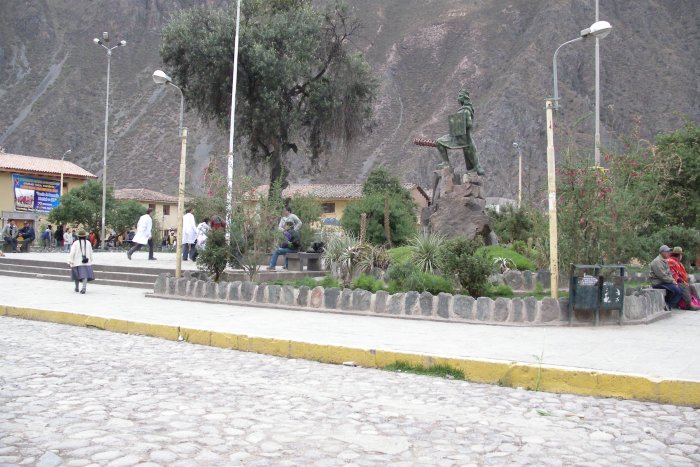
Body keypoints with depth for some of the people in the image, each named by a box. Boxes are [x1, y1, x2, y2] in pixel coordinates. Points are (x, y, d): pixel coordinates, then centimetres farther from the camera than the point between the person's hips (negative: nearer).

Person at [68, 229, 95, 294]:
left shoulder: (75, 243, -4)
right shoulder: (88, 243, 4)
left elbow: (72, 253, -9)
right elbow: (91, 253, 11)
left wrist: (70, 261, -8)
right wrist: (90, 260, 23)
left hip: (77, 262, -1)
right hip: (87, 262, 1)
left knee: (77, 275, 13)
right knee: (85, 275, -4)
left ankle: (76, 288, 28)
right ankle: (84, 287, -22)